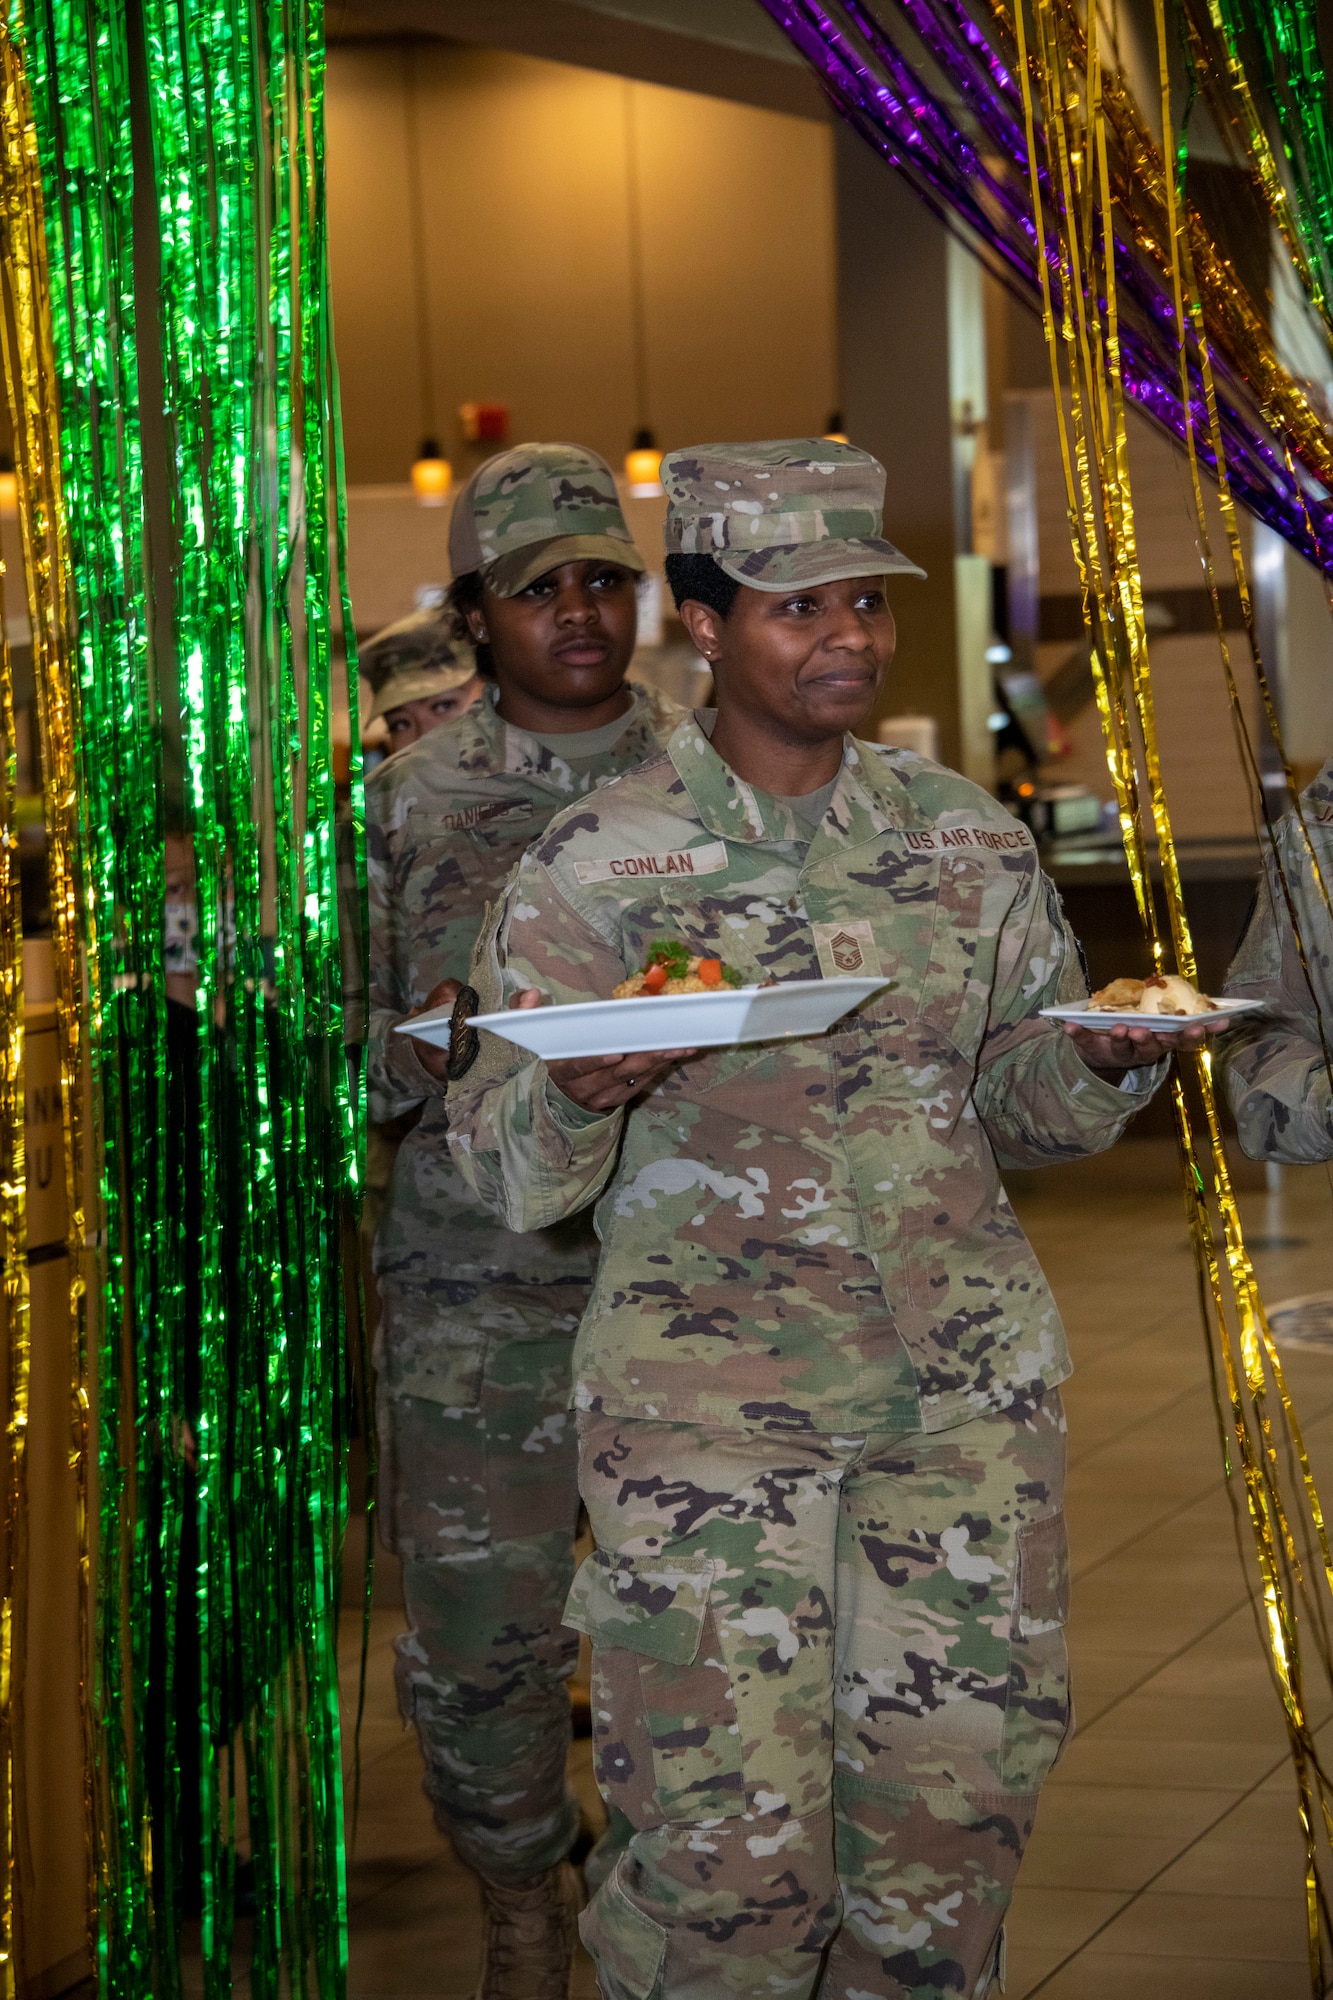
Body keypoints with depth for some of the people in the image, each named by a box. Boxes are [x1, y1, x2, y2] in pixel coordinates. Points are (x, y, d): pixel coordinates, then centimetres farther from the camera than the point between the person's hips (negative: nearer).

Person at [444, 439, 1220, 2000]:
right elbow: (511, 1176, -3)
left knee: (955, 1802, 7)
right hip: (705, 1389, -3)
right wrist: (584, 1090, -25)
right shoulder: (594, 865, -4)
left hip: (966, 1379, 4)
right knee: (730, 1841, -6)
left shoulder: (966, 835, 7)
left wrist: (1112, 1057, -7)